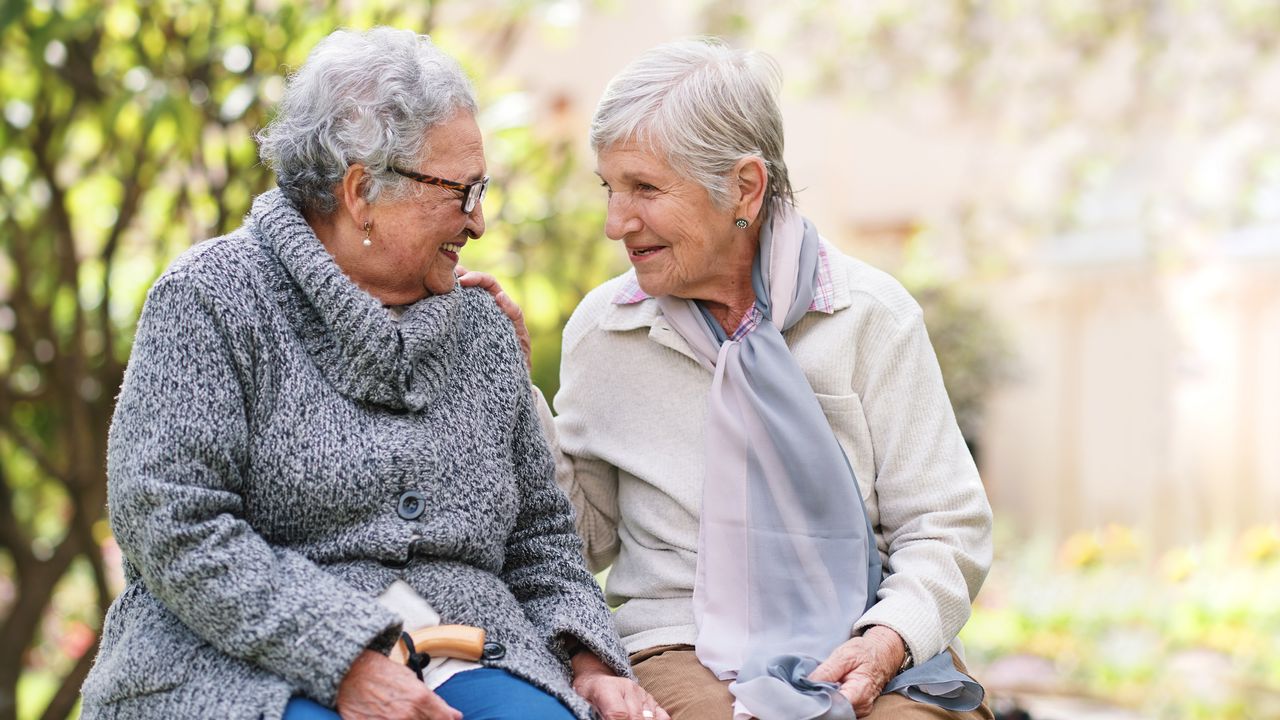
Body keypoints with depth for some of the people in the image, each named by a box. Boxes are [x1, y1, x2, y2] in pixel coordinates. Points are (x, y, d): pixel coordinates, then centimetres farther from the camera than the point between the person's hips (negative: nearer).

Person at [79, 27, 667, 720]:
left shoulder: (483, 331, 18)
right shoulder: (209, 299, -1)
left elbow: (538, 535, 23)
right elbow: (172, 524, -11)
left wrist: (588, 664, 3)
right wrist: (348, 664, -20)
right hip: (251, 661, -5)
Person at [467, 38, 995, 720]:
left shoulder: (871, 314, 2)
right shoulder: (601, 327, 7)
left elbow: (946, 528, 4)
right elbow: (587, 537, 14)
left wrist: (890, 638, -15)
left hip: (863, 644, 1)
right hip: (684, 646, 0)